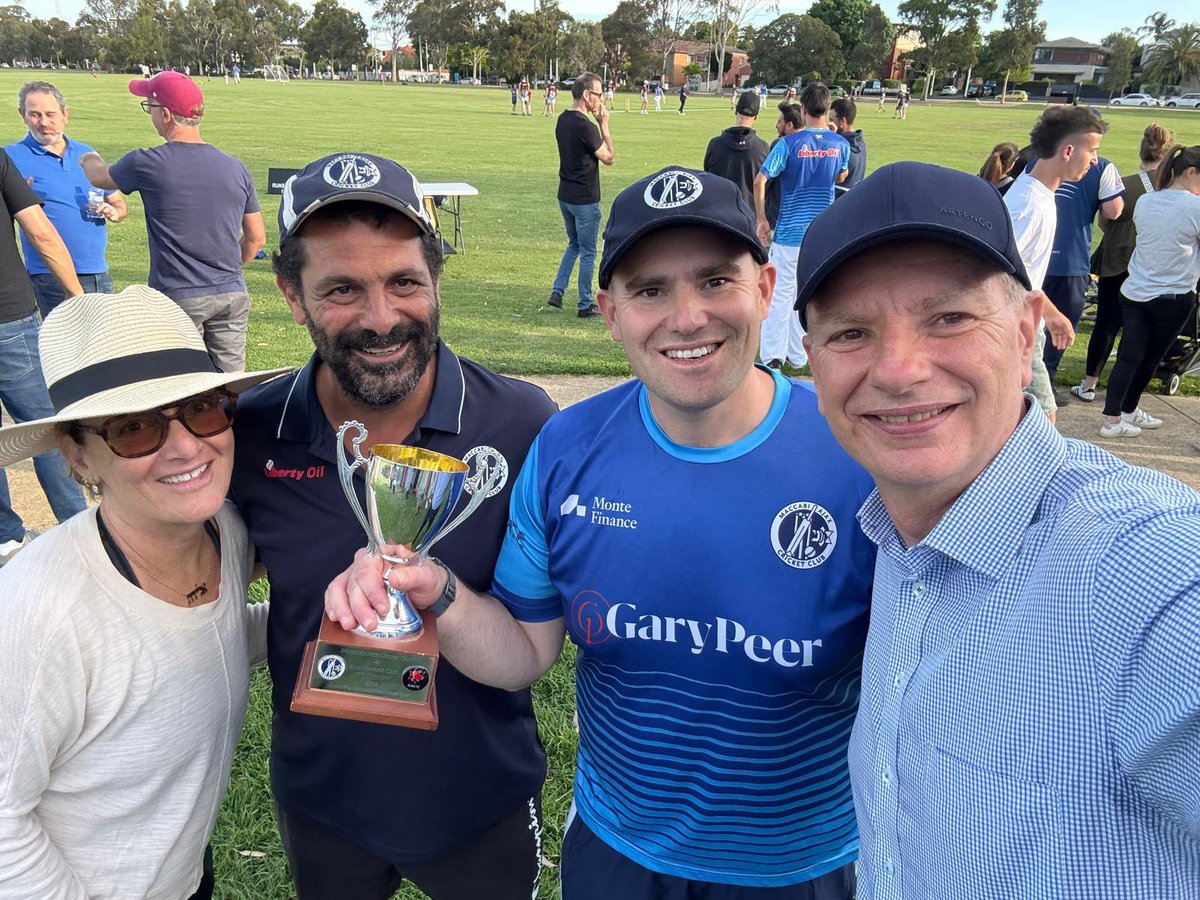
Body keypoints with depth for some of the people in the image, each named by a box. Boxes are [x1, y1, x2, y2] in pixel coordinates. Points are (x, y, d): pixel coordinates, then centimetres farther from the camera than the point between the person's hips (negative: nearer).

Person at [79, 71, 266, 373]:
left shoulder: (147, 164, -7)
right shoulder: (235, 168, 4)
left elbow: (97, 176, 15)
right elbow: (256, 239, 10)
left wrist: (90, 160, 38)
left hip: (178, 297, -4)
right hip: (232, 294, 4)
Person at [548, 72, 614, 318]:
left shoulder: (562, 120, 5)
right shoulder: (585, 126, -21)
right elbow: (609, 158, -14)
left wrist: (598, 123, 6)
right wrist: (604, 125, -8)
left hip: (565, 196, 8)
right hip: (585, 200, -8)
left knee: (574, 245, 24)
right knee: (588, 252, 4)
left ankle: (557, 291, 17)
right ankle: (585, 305, 12)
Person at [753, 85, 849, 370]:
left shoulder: (789, 143, -11)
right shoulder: (840, 143, 0)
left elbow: (760, 180, -19)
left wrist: (762, 220, -10)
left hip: (789, 232, -4)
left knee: (780, 294, 5)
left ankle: (773, 358, 7)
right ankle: (798, 355, 23)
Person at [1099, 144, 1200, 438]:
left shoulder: (1145, 202, 2)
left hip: (1134, 292, 4)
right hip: (1174, 298, -4)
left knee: (1129, 356, 5)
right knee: (1151, 358, 14)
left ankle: (1113, 417, 0)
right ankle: (1128, 410, 27)